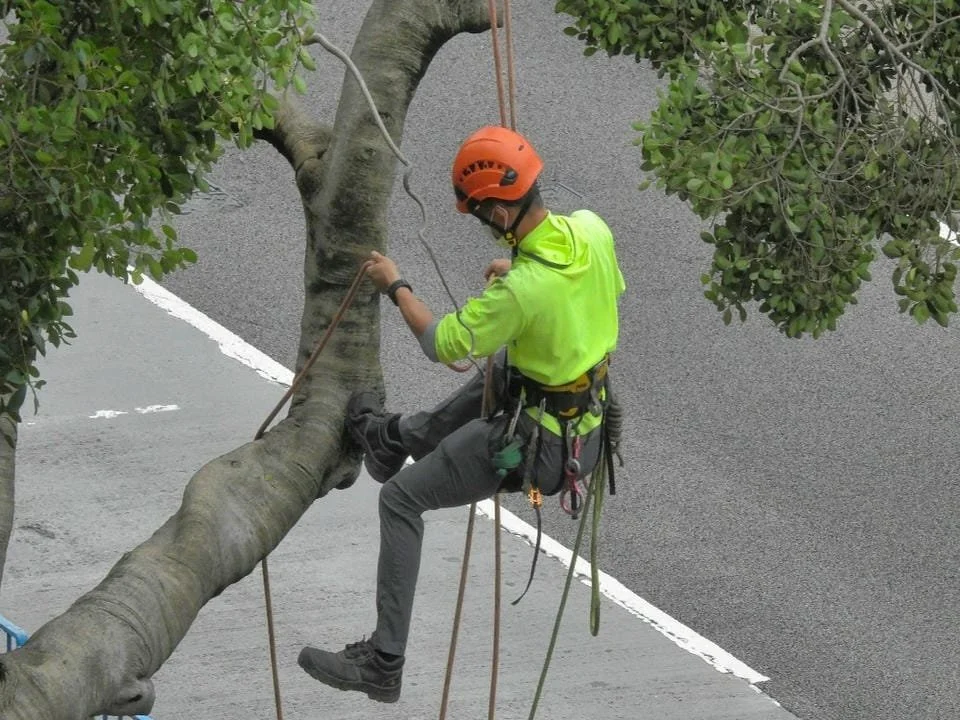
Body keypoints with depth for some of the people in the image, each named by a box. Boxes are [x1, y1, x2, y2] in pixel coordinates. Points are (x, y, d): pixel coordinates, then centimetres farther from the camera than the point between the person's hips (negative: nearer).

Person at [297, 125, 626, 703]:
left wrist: (396, 286, 0)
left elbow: (442, 345, -16)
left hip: (536, 449, -8)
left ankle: (384, 665, 8)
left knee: (402, 499, 4)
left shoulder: (519, 292, -32)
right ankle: (406, 436, 59)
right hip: (591, 430, 8)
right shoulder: (592, 231, -10)